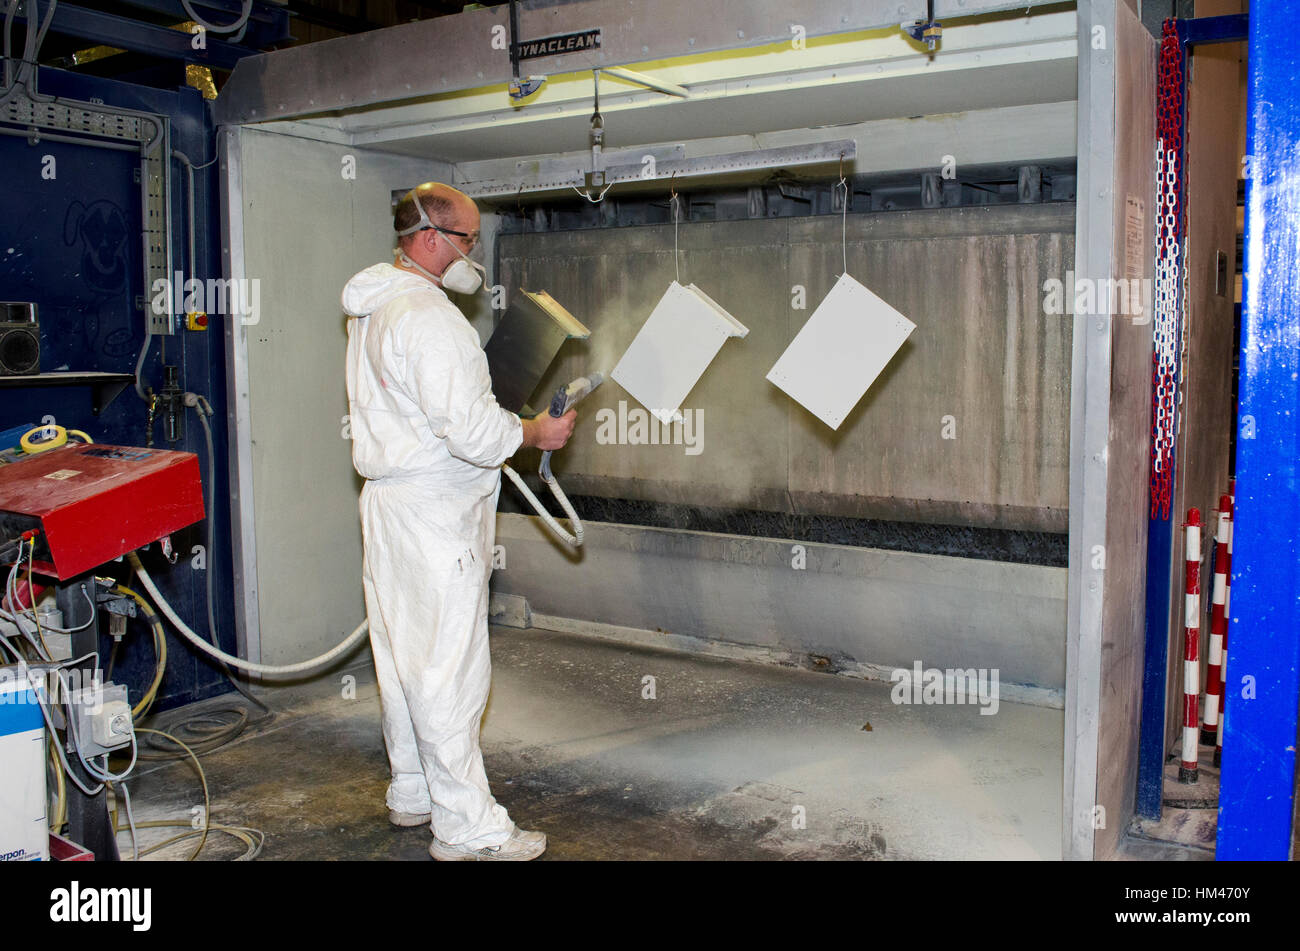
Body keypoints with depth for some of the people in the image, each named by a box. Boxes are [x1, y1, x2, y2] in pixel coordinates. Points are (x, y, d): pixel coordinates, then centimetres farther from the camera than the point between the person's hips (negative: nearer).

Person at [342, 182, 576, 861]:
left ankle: (412, 792, 31)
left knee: (404, 656, 17)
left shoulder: (370, 311, 15)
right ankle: (466, 827, 5)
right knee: (449, 664, -4)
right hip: (435, 510, -10)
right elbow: (470, 427, -25)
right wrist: (535, 432, -9)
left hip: (388, 496, 11)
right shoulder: (428, 316, -19)